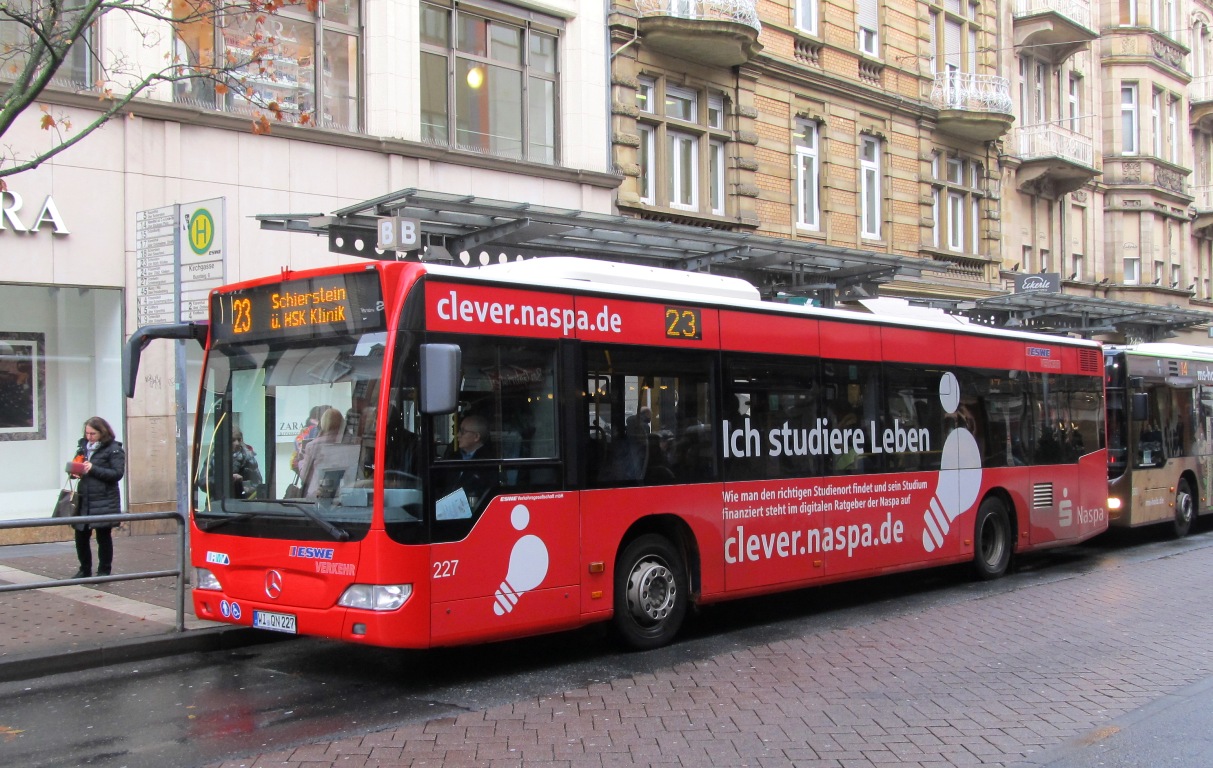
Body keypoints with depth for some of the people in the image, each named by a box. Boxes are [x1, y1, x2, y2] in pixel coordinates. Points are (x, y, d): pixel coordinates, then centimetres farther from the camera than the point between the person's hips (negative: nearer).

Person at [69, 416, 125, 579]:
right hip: (84, 500, 6)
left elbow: (117, 473, -13)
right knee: (81, 536, 8)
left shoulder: (114, 449, -6)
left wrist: (93, 469, -20)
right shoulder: (83, 446, 12)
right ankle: (85, 570, 24)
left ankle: (104, 571, 16)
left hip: (104, 502, -6)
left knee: (103, 537, 4)